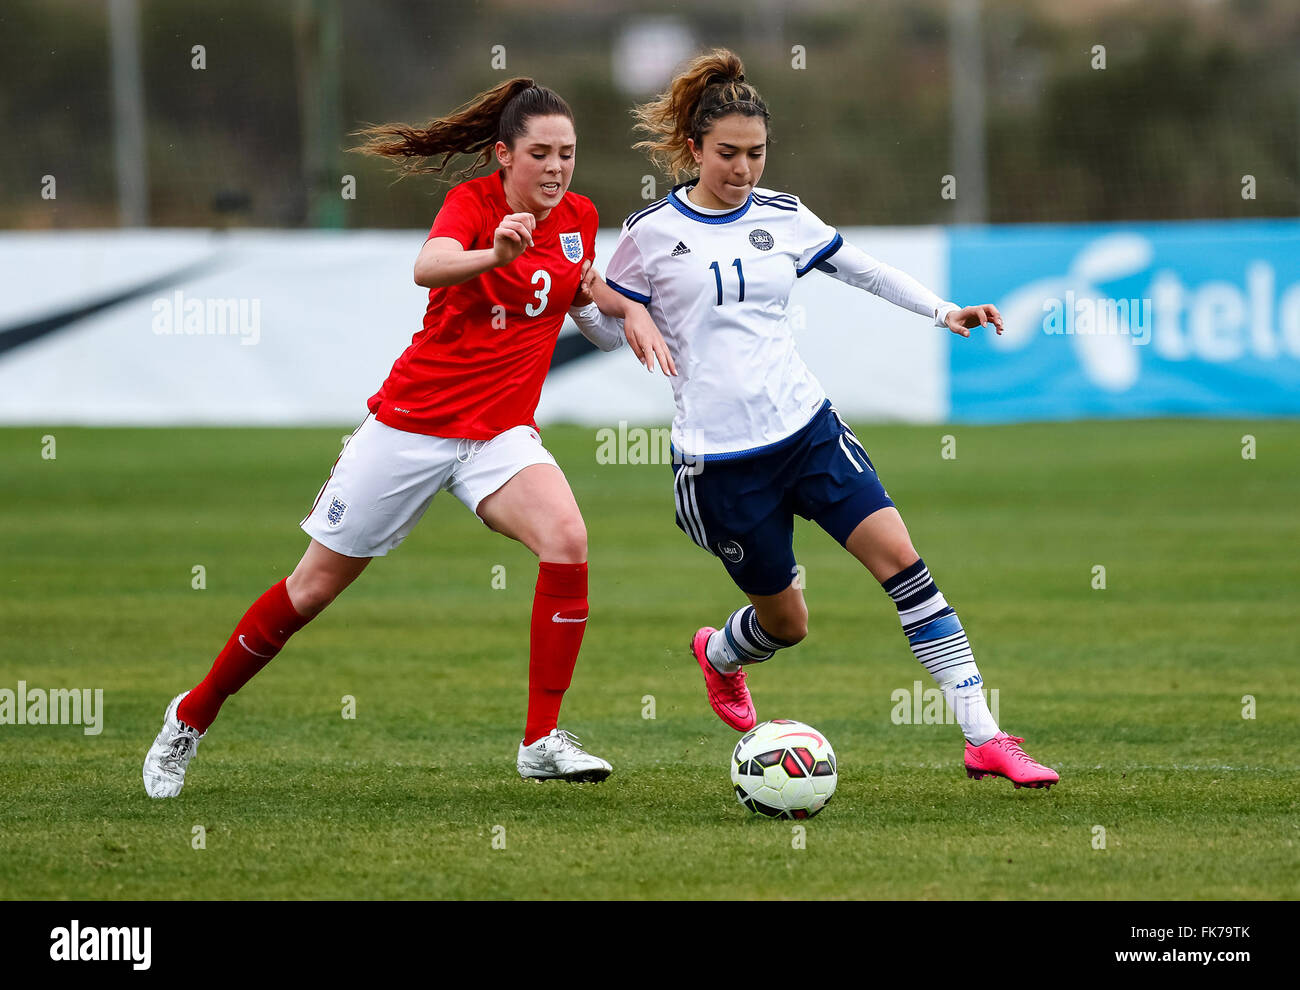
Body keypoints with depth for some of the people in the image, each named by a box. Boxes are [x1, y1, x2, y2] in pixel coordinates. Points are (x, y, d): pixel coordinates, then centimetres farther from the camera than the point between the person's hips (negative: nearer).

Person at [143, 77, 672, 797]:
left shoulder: (578, 220, 4)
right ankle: (192, 717, 24)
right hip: (412, 422, -4)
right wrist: (495, 254, -56)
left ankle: (541, 741, -19)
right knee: (316, 584, 4)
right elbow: (428, 267, -35)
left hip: (500, 434, 4)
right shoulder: (473, 202, -12)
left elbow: (585, 309, 24)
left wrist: (630, 311, 0)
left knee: (566, 539, -25)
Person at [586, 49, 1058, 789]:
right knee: (786, 622, 5)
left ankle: (985, 739, -15)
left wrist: (945, 311, 5)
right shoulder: (652, 233, -3)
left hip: (808, 428, 3)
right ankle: (719, 654, 45)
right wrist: (584, 300, -16)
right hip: (720, 459, -3)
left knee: (901, 559, -14)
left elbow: (867, 271, 17)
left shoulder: (783, 217, 7)